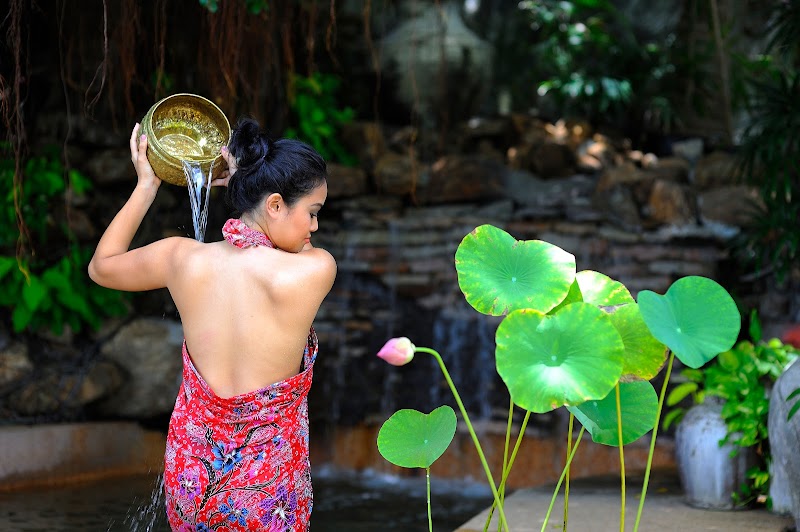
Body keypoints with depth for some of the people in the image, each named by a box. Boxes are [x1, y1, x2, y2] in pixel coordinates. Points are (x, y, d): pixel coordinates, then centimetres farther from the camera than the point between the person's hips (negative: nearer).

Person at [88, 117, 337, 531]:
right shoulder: (316, 271, -20)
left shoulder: (183, 259, -11)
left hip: (190, 480, 4)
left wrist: (145, 187, 16)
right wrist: (242, 179, 7)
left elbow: (101, 267, 11)